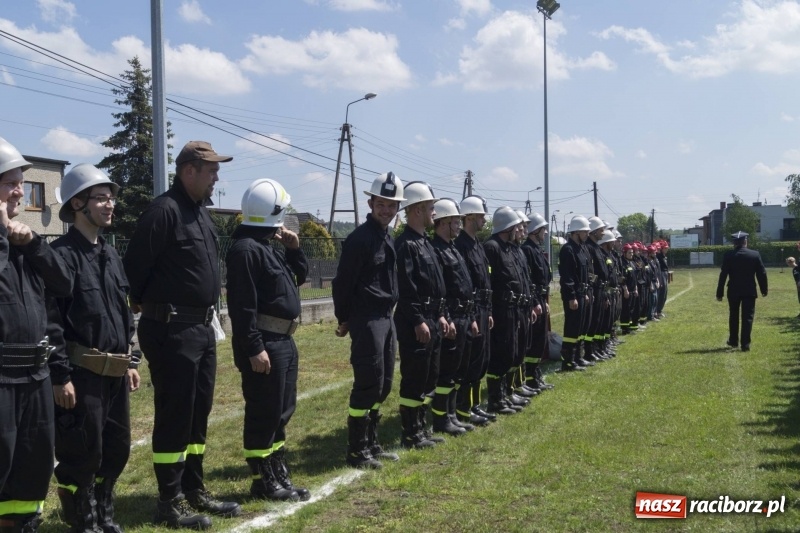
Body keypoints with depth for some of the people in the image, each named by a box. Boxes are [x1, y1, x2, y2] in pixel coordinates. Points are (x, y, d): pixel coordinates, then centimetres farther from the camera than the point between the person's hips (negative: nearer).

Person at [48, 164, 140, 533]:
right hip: (81, 374, -8)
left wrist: (130, 360, 17)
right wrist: (60, 375, -18)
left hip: (114, 373, 8)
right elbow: (51, 321, -17)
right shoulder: (62, 254, -13)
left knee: (117, 448, 16)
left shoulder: (110, 254, 14)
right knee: (81, 453, 2)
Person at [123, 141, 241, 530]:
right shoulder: (164, 210, -16)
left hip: (202, 328, 9)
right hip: (171, 330, -9)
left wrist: (207, 318, 17)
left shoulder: (201, 211, 14)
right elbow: (135, 265, -18)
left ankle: (194, 491, 27)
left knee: (198, 413, 15)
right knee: (174, 416, -1)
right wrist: (140, 304, -4)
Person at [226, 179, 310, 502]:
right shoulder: (246, 249, -17)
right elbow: (243, 305, -22)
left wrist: (294, 249, 9)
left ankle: (279, 475, 26)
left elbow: (299, 278, 25)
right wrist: (254, 348, -25)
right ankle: (264, 481, 8)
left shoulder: (269, 247, 15)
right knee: (263, 414, -2)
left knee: (282, 411, 16)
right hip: (264, 343, -11)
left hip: (283, 341, 11)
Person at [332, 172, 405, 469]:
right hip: (366, 319, -9)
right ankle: (356, 450, 2)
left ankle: (370, 443, 23)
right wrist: (344, 319, -6)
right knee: (368, 383, -7)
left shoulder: (388, 239, 13)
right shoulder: (359, 238, -14)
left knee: (383, 384, 12)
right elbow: (343, 282, -12)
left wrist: (389, 313, 15)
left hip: (386, 317, 9)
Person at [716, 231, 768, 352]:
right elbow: (762, 274, -1)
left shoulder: (728, 255, -7)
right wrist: (764, 290, 11)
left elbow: (723, 275, -6)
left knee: (733, 316, 18)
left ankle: (733, 341, 28)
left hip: (733, 291, 1)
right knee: (747, 317, 3)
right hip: (749, 291, -1)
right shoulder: (755, 255, -5)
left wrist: (719, 293, -2)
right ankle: (745, 344, -2)